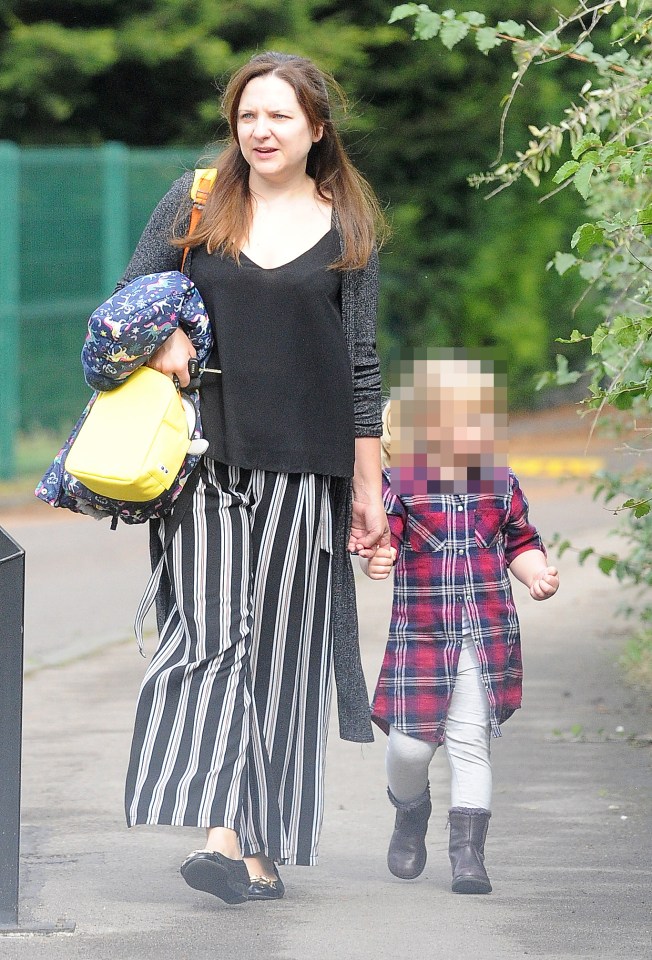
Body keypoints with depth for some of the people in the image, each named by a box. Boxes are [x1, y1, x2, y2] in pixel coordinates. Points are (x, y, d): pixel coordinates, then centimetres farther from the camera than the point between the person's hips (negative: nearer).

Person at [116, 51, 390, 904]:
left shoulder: (346, 227, 8)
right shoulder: (196, 202, 9)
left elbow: (360, 364, 9)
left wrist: (368, 490, 8)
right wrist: (163, 337, -10)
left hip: (303, 467, 0)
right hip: (204, 453, 0)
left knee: (281, 650, 0)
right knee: (209, 634, -12)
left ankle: (266, 849, 3)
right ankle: (222, 834, -20)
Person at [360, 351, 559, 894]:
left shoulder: (500, 484, 7)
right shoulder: (399, 482, -3)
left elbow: (520, 543, 17)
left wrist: (536, 573, -1)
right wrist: (375, 560, -31)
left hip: (487, 635, 2)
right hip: (419, 632, -2)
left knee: (471, 742, -2)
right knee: (411, 744, -2)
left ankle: (469, 853, 3)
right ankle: (412, 812, 30)